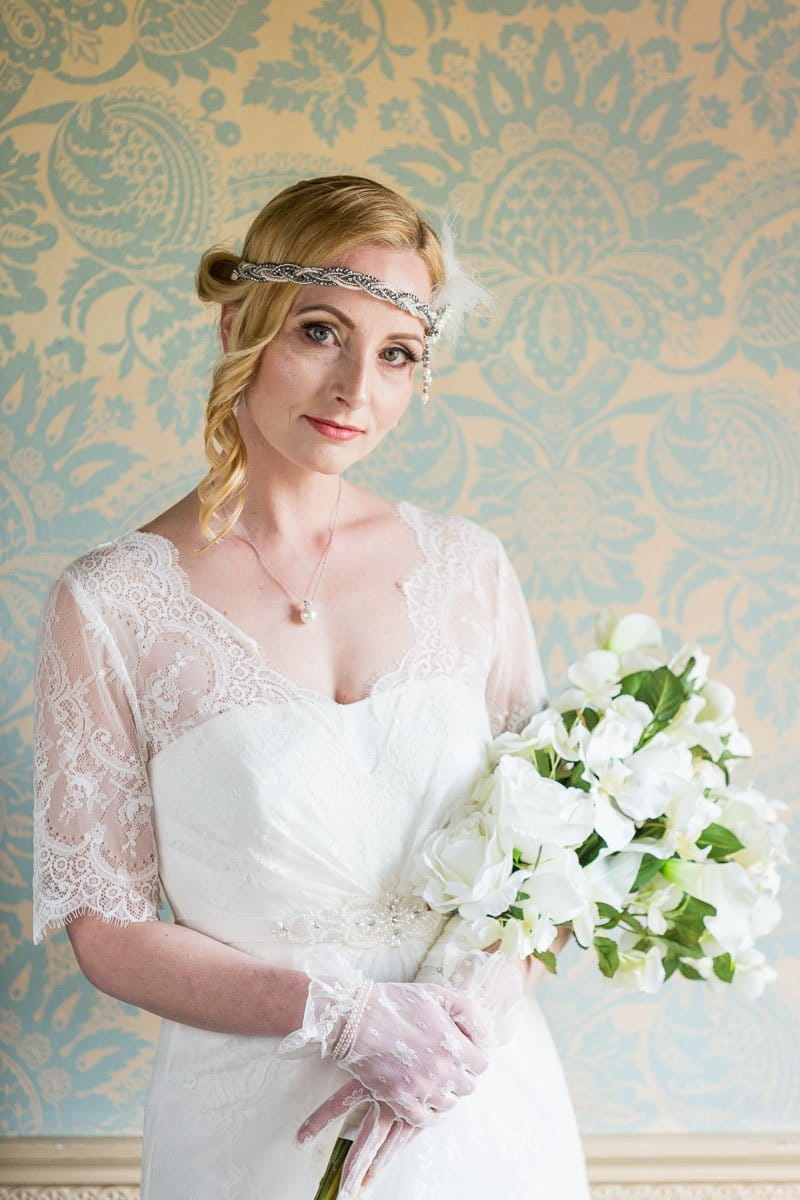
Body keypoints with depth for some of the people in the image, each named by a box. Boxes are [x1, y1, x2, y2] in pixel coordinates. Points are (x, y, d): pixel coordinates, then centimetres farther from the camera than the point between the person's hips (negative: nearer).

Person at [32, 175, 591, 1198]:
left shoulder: (468, 567, -2)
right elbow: (107, 929, -8)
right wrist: (347, 1016, -18)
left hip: (485, 1106, 3)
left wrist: (474, 1010, -13)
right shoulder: (112, 605, -11)